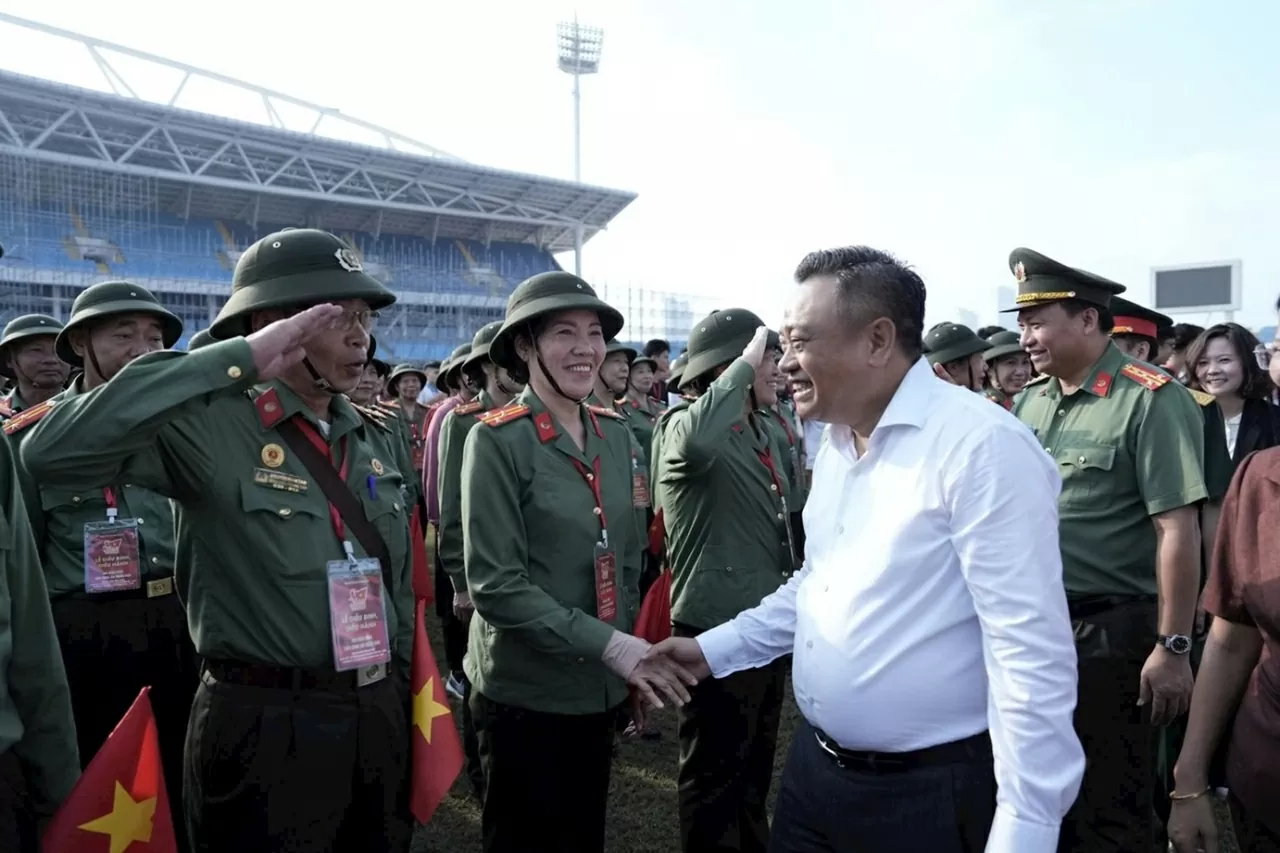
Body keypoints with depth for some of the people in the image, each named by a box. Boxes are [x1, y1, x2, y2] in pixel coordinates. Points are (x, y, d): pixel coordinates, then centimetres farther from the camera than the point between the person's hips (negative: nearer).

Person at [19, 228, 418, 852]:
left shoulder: (374, 438, 6)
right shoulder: (210, 425, -14)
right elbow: (51, 454, -29)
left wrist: (399, 685, 15)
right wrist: (236, 360, -29)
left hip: (379, 716, 6)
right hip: (264, 727, -6)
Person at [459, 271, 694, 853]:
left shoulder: (614, 433, 2)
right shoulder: (497, 440, -15)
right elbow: (494, 584, -20)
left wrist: (631, 659, 11)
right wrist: (610, 646, -23)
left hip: (600, 689, 6)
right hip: (525, 693, -5)